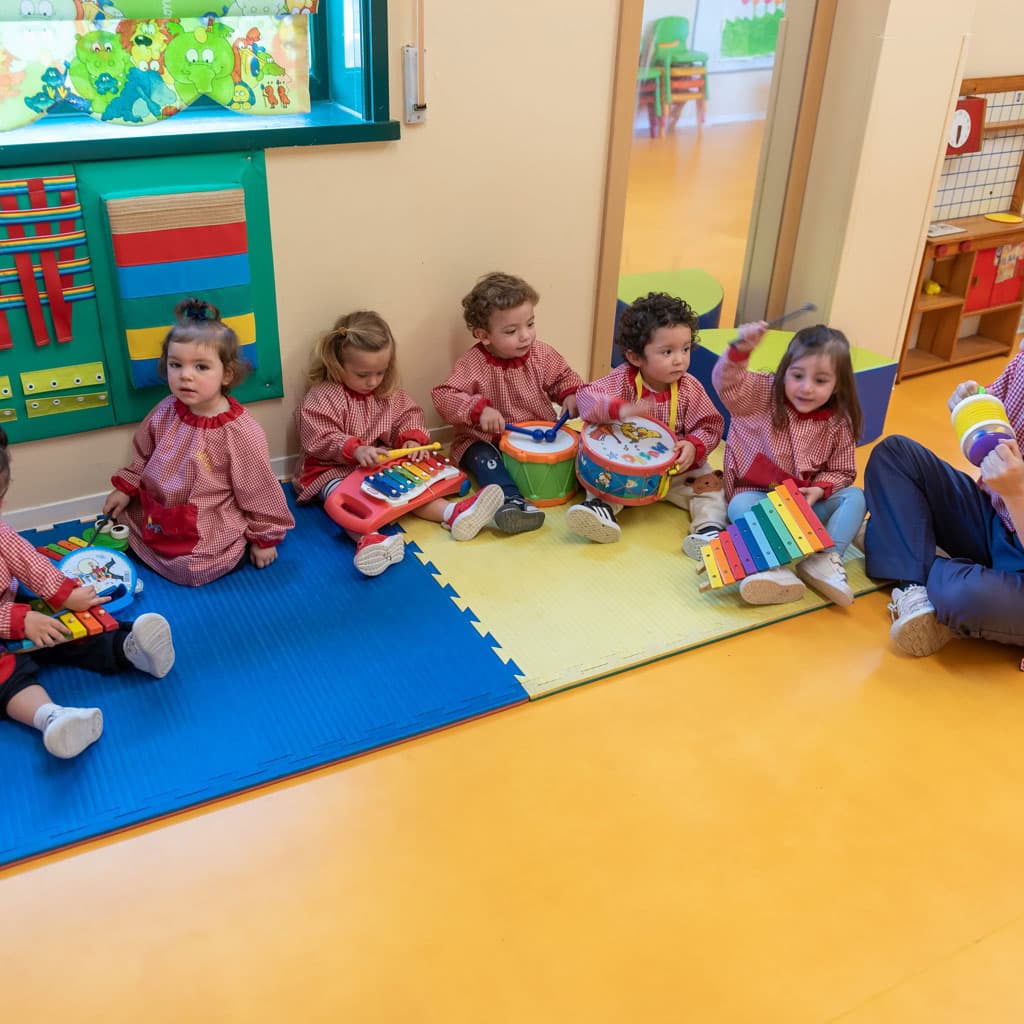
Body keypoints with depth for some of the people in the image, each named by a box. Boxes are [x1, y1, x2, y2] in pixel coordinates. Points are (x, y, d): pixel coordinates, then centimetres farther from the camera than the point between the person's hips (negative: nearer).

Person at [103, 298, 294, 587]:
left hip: (210, 533, -6)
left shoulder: (241, 432, -23)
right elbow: (143, 455, 16)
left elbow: (259, 492, -12)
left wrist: (265, 539, -5)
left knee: (188, 570, -21)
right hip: (156, 517, 7)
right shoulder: (166, 411, -5)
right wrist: (125, 489, 12)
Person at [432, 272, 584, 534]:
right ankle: (510, 501, -47)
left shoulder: (541, 353, -3)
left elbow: (564, 377, 12)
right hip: (486, 439, -4)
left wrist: (571, 394, -11)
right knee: (483, 458, -33)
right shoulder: (472, 364, -16)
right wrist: (479, 409, -36)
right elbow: (444, 397, -22)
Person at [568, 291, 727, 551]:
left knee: (709, 486, -16)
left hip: (678, 469, 1)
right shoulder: (623, 379, -17)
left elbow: (710, 425, -6)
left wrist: (694, 446, -29)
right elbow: (586, 396, -29)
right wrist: (619, 409, -48)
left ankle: (710, 526, -18)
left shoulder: (689, 388, -12)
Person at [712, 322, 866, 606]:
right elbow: (728, 382, -27)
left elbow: (841, 471, 6)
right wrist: (741, 349, -46)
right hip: (757, 495, -2)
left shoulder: (838, 424, -2)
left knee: (854, 497, -17)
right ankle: (774, 569, -50)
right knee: (740, 505, -34)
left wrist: (820, 490, -16)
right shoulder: (763, 395, -9)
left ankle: (825, 559, -32)